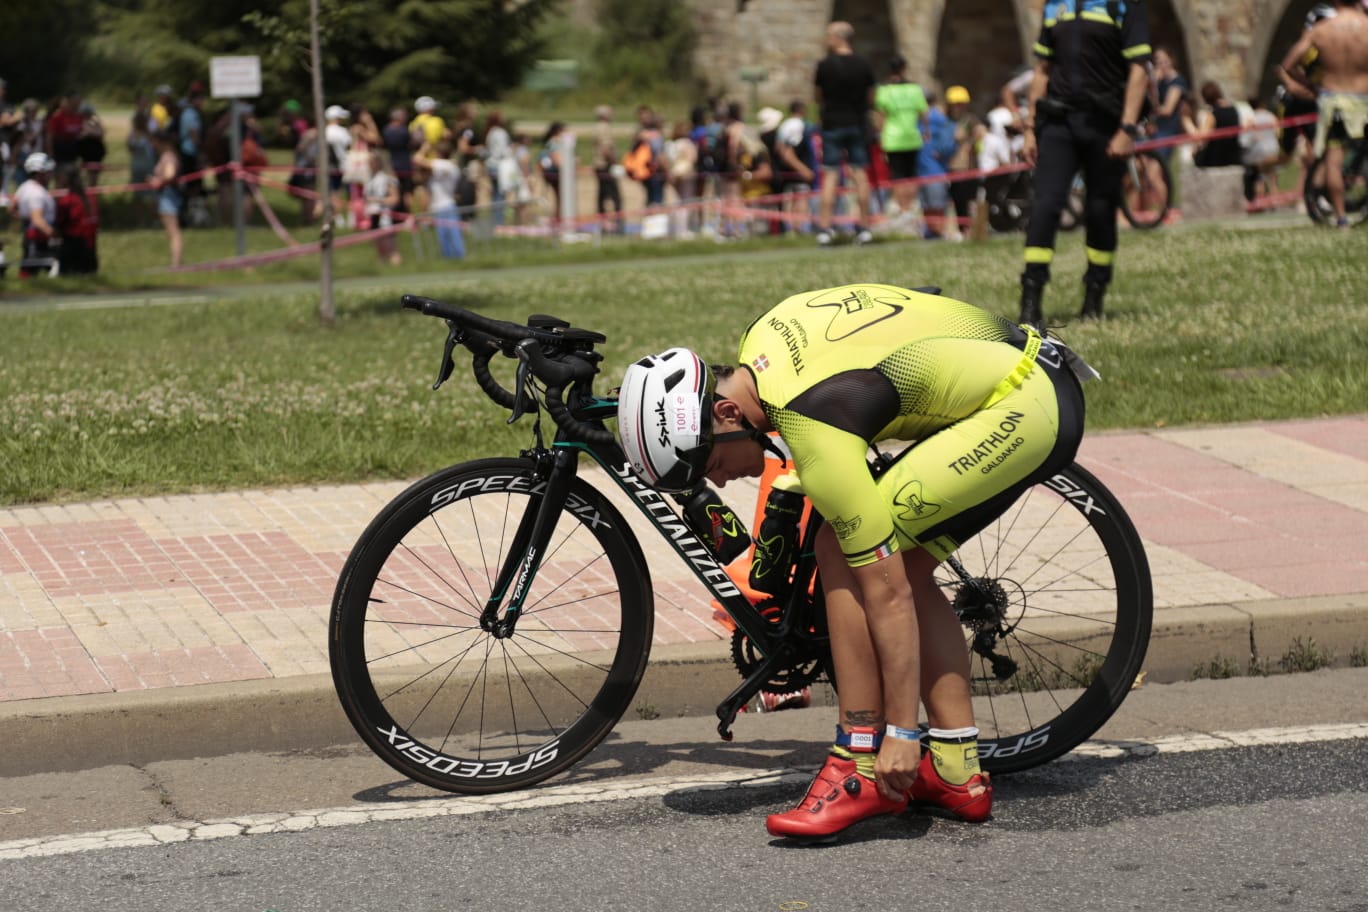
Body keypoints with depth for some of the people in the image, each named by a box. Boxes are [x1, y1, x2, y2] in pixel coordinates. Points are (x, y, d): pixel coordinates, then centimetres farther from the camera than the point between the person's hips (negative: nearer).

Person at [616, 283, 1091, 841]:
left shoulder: (815, 431, -24)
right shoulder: (762, 336, 0)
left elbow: (887, 592, -20)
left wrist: (902, 732, -14)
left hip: (1028, 408, -10)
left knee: (840, 551, -13)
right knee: (909, 566, 12)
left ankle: (861, 772, -7)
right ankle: (958, 773, 13)